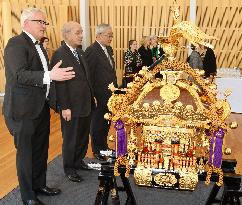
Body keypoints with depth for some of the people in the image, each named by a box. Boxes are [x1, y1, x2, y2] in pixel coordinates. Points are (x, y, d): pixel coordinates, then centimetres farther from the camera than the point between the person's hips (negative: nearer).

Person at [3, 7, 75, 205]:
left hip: (42, 107, 9)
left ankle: (39, 185, 38)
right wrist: (50, 75, -37)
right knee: (25, 153, 5)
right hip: (24, 110, -9)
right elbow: (20, 75, -26)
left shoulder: (39, 46, 14)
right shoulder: (16, 44, -14)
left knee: (41, 150, 19)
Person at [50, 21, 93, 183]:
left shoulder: (80, 52, 10)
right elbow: (60, 83, -19)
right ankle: (69, 168, 28)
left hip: (86, 105, 8)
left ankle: (78, 161, 39)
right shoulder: (59, 54, -16)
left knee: (84, 136, 19)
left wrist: (92, 96, 13)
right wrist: (65, 107, -20)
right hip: (72, 107, -8)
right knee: (71, 139, 9)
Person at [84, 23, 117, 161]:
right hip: (99, 96, -7)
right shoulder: (92, 51, -16)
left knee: (106, 123, 19)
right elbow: (88, 75, -18)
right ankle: (97, 150, 26)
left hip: (110, 95, 8)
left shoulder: (109, 49, 11)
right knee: (97, 124, 9)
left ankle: (104, 146, 36)